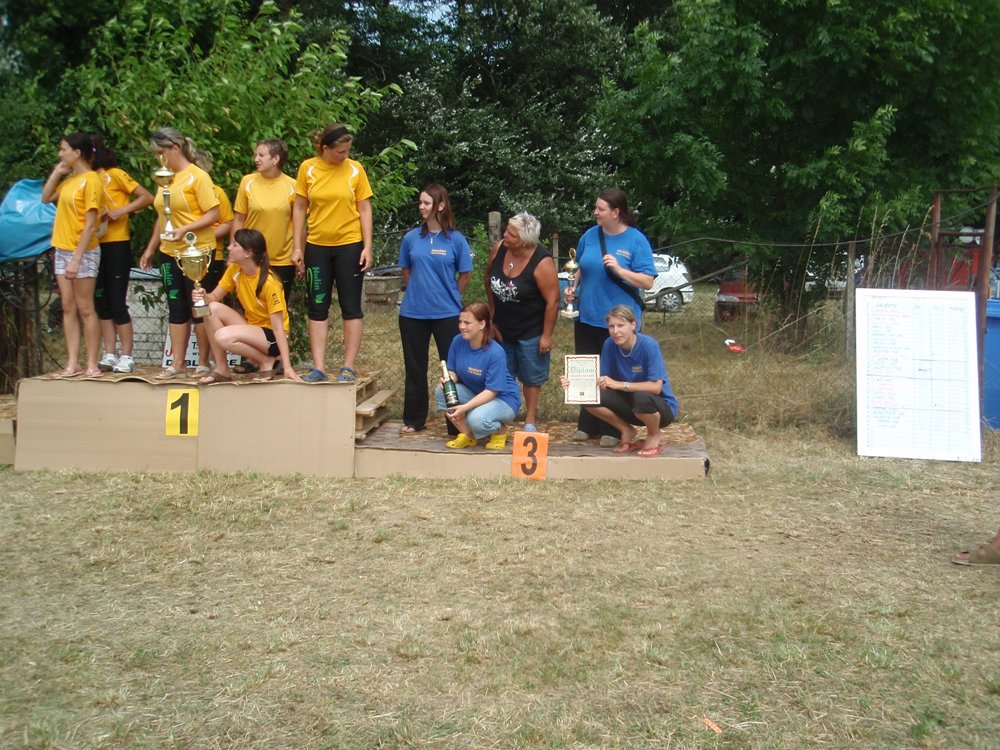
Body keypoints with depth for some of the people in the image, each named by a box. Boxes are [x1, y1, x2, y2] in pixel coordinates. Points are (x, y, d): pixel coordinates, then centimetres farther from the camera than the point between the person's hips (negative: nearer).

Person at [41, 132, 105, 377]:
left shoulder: (90, 180, -13)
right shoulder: (69, 179, 12)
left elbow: (90, 225, -17)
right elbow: (45, 198, 18)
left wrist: (77, 258, -21)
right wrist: (57, 172, 8)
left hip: (83, 252, -8)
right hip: (62, 250, 8)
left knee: (85, 309, -3)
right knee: (68, 307, 6)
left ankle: (92, 364, 3)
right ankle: (72, 363, 9)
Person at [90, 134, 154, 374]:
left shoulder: (115, 174, -4)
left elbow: (147, 197, -9)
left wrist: (120, 211, -16)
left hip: (117, 245, -7)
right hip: (95, 246, 7)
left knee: (117, 302, -5)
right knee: (101, 302, 7)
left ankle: (127, 357, 1)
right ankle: (110, 355, 13)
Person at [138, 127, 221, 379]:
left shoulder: (197, 176, -9)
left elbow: (214, 215, -14)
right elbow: (163, 216, 18)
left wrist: (185, 229, -25)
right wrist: (150, 248, 17)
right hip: (169, 253, 7)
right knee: (176, 308, 9)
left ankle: (204, 363, 11)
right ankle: (178, 364, 14)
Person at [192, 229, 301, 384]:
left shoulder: (268, 282, -23)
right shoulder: (234, 269, -3)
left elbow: (278, 328, -24)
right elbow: (214, 297, 3)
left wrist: (287, 367, -27)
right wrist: (203, 297, -23)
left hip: (272, 336, -7)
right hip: (252, 326, 7)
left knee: (223, 336, -30)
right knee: (212, 309, -15)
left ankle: (267, 360, -6)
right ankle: (222, 369, -8)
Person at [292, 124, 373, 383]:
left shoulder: (355, 169, -3)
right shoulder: (307, 168, -1)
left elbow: (364, 209, -1)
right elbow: (299, 208, 3)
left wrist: (367, 247, -8)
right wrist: (297, 247, 0)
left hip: (350, 245, -1)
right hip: (317, 246, 2)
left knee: (351, 307, 1)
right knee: (318, 308, 5)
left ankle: (348, 367, 8)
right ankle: (318, 368, 11)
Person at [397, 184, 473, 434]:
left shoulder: (456, 239, -4)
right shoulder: (411, 237, 2)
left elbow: (465, 274, 4)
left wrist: (448, 297, 7)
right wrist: (418, 293, 10)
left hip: (447, 314, -2)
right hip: (413, 313, 2)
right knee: (415, 368, 11)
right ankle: (413, 420, 24)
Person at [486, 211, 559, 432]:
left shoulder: (542, 263, -26)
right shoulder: (498, 249, -10)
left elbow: (552, 301, -21)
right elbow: (489, 281, 8)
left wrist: (546, 335, -18)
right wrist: (493, 313, 9)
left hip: (530, 332, -5)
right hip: (501, 327, 5)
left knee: (531, 378, 10)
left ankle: (530, 421, 24)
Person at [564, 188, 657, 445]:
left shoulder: (636, 240, -9)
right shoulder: (590, 235, 5)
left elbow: (647, 281, -12)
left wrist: (619, 269, -23)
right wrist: (573, 288, 1)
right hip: (587, 317, 5)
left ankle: (613, 429, 16)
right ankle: (587, 425, 24)